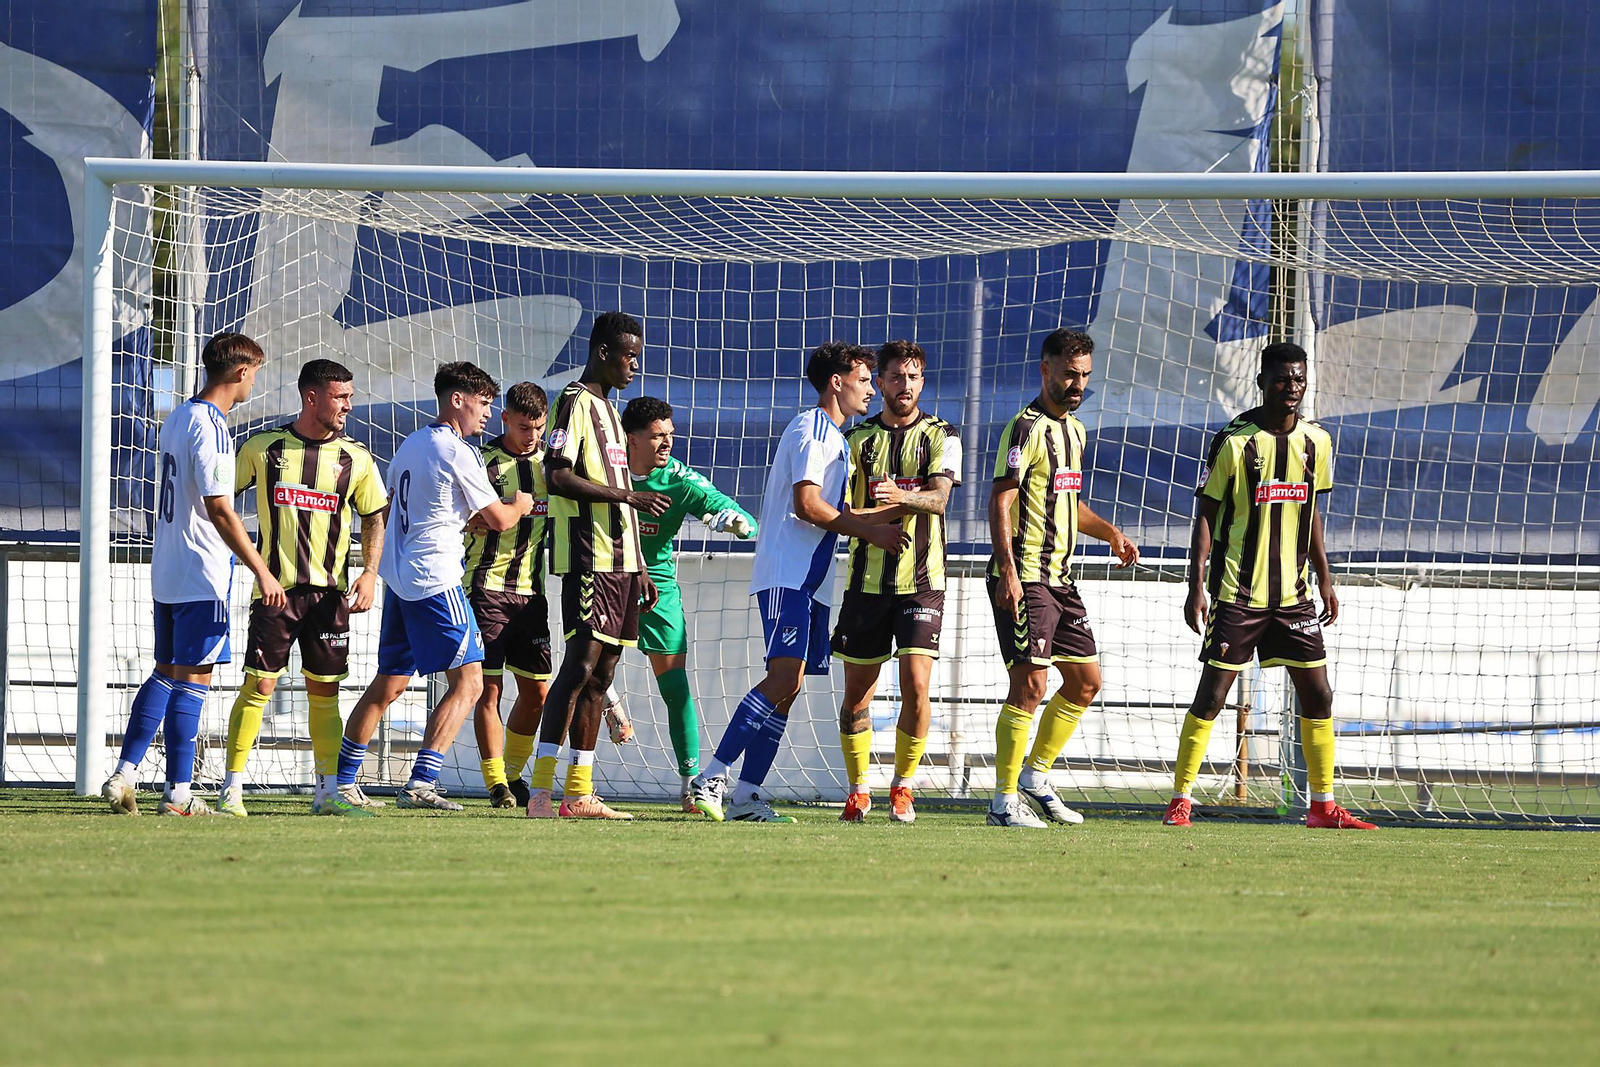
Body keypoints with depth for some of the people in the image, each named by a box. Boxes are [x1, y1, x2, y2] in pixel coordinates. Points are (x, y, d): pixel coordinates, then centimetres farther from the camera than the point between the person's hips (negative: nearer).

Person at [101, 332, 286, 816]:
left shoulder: (177, 418, 12)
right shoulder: (210, 427, -17)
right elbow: (219, 510, -22)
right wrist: (262, 573, -21)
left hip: (167, 572, 9)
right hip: (203, 575, -9)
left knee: (165, 673, 14)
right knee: (192, 680, -4)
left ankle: (123, 775, 10)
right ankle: (178, 793, -2)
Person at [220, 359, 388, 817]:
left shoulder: (355, 459, 4)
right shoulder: (263, 448, 0)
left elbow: (374, 519, 11)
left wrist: (370, 573, -2)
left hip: (330, 591, 2)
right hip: (275, 588, -2)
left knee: (324, 689, 5)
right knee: (259, 684, -7)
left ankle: (329, 790, 11)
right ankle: (232, 788, -2)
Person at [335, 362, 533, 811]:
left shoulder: (410, 445, 15)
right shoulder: (457, 452, -10)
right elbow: (498, 519, -7)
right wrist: (521, 505, 16)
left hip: (397, 578, 9)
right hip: (435, 580, -9)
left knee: (388, 684, 17)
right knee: (467, 681, -8)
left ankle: (341, 781, 19)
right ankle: (420, 783, -19)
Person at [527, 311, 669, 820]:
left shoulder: (608, 410, 23)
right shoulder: (576, 402, -7)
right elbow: (558, 476, -19)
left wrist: (638, 568, 24)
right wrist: (628, 496, -20)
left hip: (618, 561, 10)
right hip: (588, 562, -10)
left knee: (599, 675, 7)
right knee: (581, 665, -15)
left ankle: (579, 793, 8)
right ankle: (540, 791, -19)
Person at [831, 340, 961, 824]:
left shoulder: (940, 436, 3)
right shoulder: (858, 438, 9)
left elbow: (938, 497, -12)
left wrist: (902, 496, -33)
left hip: (921, 581, -2)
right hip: (866, 580, 2)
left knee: (916, 686, -12)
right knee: (856, 691, 3)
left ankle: (902, 787, 4)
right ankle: (858, 790, 17)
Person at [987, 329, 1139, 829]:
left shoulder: (1074, 430, 17)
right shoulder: (1026, 428, -11)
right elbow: (1000, 501, -17)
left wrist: (1110, 533, 16)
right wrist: (1008, 572, -26)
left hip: (1060, 578, 9)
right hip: (1024, 579, -9)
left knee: (1085, 681, 12)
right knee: (1030, 684, -12)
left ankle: (1036, 775, 25)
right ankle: (1004, 801, -7)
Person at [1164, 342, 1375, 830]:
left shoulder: (1316, 441, 6)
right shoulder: (1233, 441, -9)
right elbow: (1206, 514, -6)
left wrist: (1324, 580, 16)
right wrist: (1197, 585, -13)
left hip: (1293, 595, 5)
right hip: (1236, 593, -5)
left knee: (1317, 695, 3)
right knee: (1212, 694, -6)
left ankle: (1323, 805, 11)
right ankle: (1180, 801, 3)